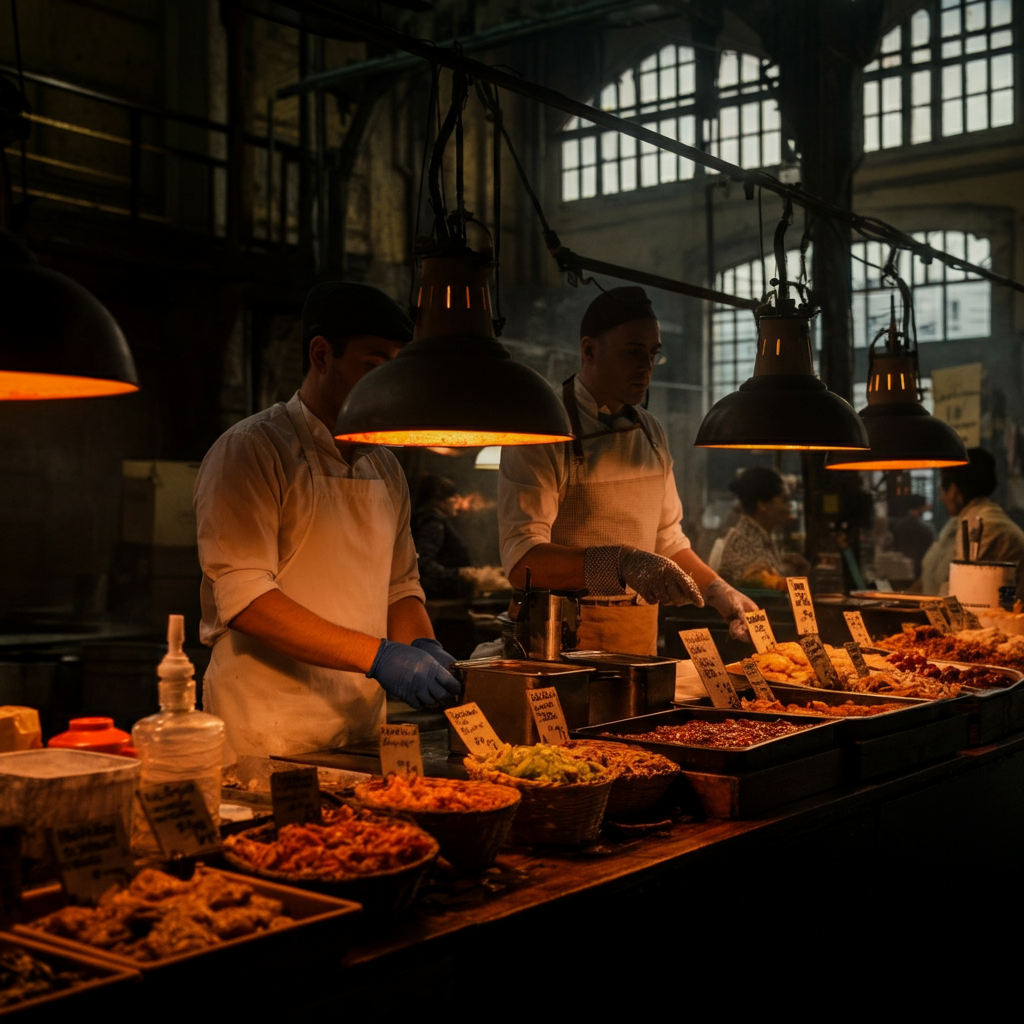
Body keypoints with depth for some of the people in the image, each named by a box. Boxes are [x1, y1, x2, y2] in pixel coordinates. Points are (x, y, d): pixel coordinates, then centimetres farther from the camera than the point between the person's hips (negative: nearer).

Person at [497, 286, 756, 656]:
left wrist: (718, 592, 7)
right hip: (564, 636, -6)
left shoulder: (651, 434, 10)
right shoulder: (544, 431, -13)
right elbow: (521, 560, -23)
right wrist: (620, 563, -35)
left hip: (640, 634, 6)